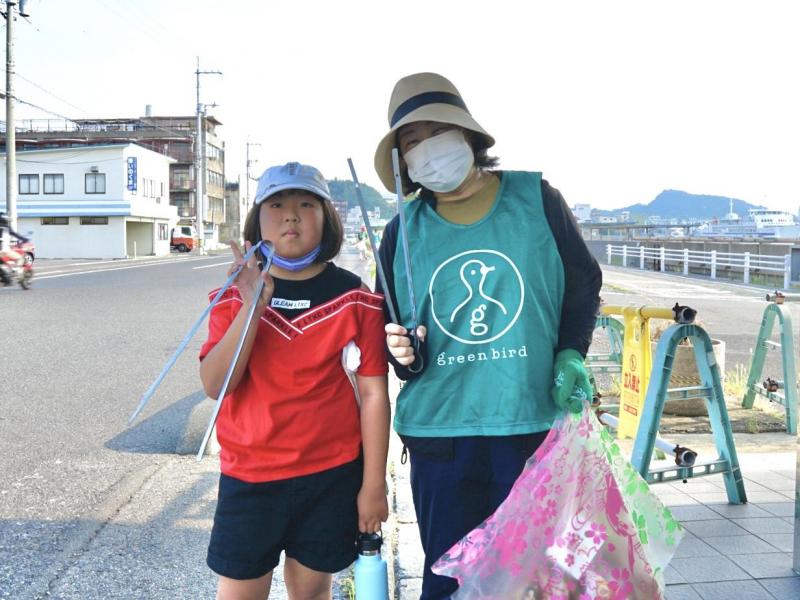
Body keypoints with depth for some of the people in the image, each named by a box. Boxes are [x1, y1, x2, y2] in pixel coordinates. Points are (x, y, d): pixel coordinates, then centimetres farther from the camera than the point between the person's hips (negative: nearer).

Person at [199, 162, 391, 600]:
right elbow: (214, 385, -11)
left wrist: (374, 484, -4)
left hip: (331, 474, -1)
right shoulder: (235, 294, -1)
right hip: (249, 475, 1)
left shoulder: (354, 298, -6)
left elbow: (373, 393, -5)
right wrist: (252, 307, -22)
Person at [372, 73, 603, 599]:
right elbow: (390, 324, 12)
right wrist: (403, 353, -9)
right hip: (439, 431, 2)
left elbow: (583, 284, 9)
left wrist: (570, 355, -4)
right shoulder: (405, 230, 5)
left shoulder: (537, 199, 0)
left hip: (534, 424, -1)